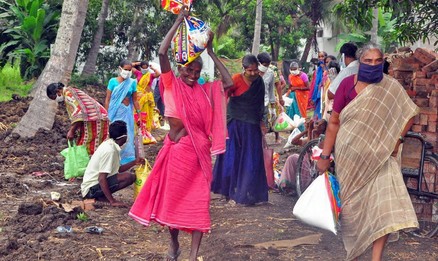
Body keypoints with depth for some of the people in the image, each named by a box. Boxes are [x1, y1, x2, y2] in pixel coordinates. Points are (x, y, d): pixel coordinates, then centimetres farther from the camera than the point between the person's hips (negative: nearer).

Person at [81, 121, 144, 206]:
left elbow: (118, 169, 16)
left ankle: (100, 195, 6)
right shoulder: (110, 150, -22)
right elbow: (102, 178, -26)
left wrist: (134, 162, 7)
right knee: (128, 177, -22)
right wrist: (112, 201, -24)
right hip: (91, 189, -10)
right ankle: (101, 196, -10)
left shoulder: (109, 144, 6)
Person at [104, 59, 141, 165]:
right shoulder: (113, 81, -4)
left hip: (127, 112, 2)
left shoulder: (132, 82, 2)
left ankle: (126, 160, 14)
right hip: (115, 112, -2)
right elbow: (107, 99, -2)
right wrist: (106, 115, -5)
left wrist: (139, 114, 7)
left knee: (127, 136, 5)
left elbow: (135, 100, 8)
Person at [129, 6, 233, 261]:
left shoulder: (205, 90, 6)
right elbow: (162, 52, -12)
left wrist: (211, 52, -1)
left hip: (199, 150, 1)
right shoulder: (172, 84, 0)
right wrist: (179, 21, -9)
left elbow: (229, 83, -5)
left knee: (198, 201, -2)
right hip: (176, 148, -1)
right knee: (172, 197, 9)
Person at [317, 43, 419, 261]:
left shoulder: (391, 87, -4)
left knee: (384, 204, -12)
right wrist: (325, 155, -3)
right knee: (352, 204, 10)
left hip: (379, 155, 0)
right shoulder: (347, 84, -6)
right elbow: (334, 122, -3)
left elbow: (409, 114, 7)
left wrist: (397, 139, -5)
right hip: (350, 155, 0)